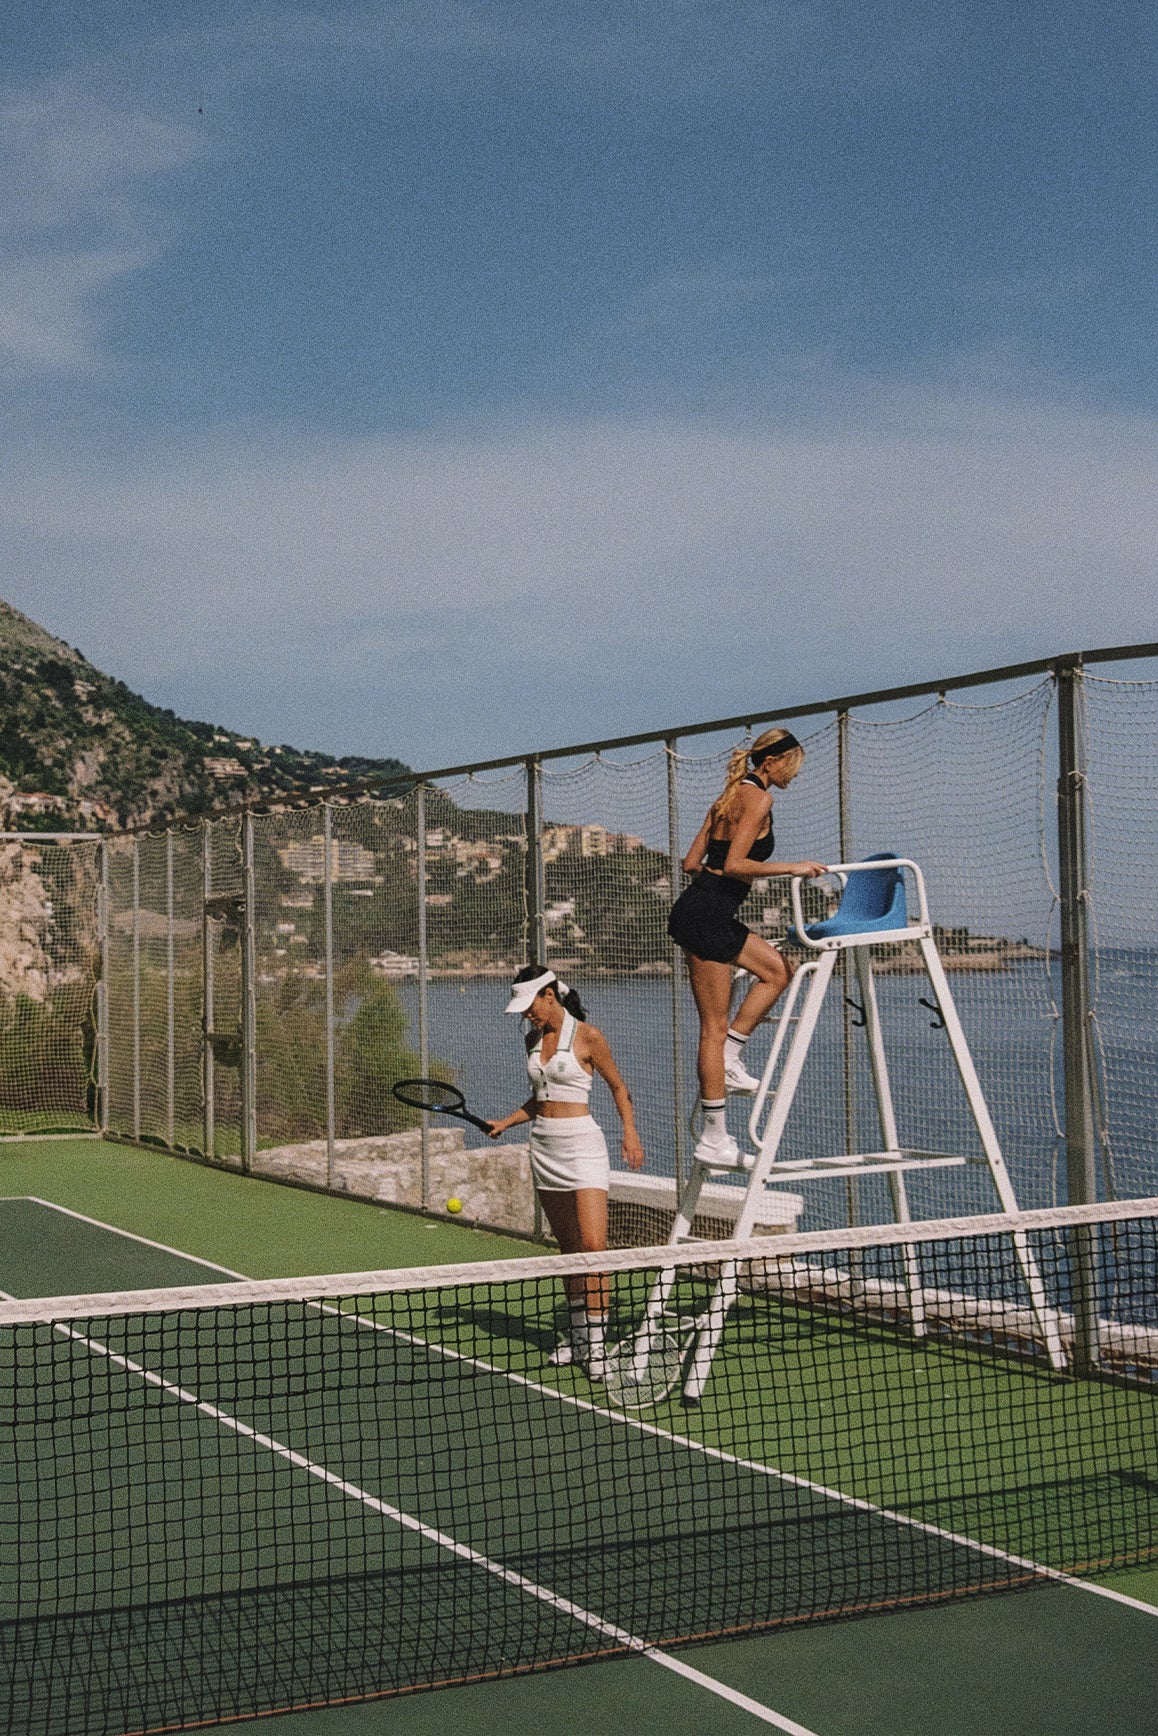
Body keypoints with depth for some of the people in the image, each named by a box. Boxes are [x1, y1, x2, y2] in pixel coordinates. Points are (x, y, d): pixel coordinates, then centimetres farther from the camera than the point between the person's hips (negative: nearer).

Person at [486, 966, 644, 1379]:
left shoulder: (587, 1036, -7)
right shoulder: (533, 1039, 11)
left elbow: (618, 1085, 1)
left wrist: (630, 1132, -11)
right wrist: (506, 1122, 9)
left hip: (581, 1143, -6)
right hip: (544, 1145, 6)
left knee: (592, 1245, -13)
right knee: (569, 1248, 10)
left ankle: (597, 1342, -12)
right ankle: (578, 1334, 15)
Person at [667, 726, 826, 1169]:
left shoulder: (731, 795, 17)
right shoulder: (758, 798, -10)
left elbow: (692, 862, 16)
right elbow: (734, 865, -19)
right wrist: (791, 867, -13)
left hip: (701, 908, 9)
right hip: (707, 914, -9)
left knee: (778, 969, 21)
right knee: (714, 1027, -5)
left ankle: (728, 1062, 13)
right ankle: (714, 1139, -1)